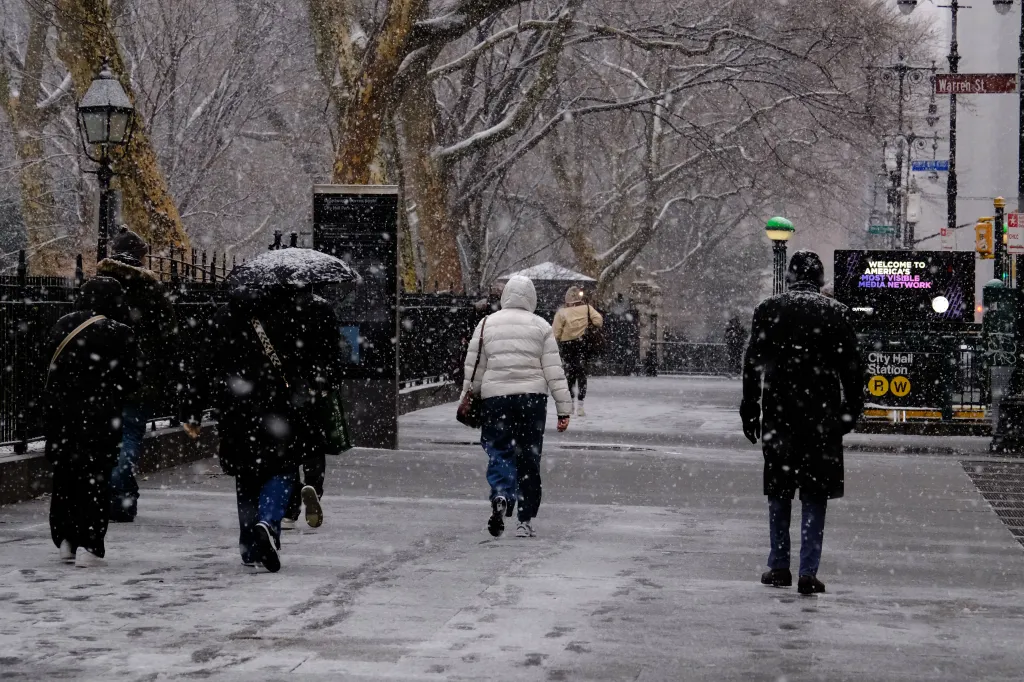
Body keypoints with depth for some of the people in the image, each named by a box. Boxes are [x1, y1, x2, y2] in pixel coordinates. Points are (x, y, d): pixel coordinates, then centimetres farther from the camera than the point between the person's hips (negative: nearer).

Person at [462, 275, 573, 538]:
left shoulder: (487, 324, 4)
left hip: (495, 397, 0)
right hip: (533, 398, 0)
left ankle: (501, 497, -25)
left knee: (499, 453, 4)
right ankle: (525, 521, 10)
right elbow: (554, 371, 1)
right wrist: (564, 409, 4)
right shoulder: (541, 327, 3)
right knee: (529, 459, 8)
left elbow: (474, 368, 6)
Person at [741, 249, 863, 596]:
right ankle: (808, 572, -3)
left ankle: (779, 567, 16)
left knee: (779, 492, 13)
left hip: (778, 412, 1)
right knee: (815, 494, 3)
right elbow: (851, 367, 1)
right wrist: (852, 409, 10)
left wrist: (750, 411, 7)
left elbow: (752, 365, 2)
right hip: (822, 413, -1)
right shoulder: (836, 312, -1)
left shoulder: (768, 310, 1)